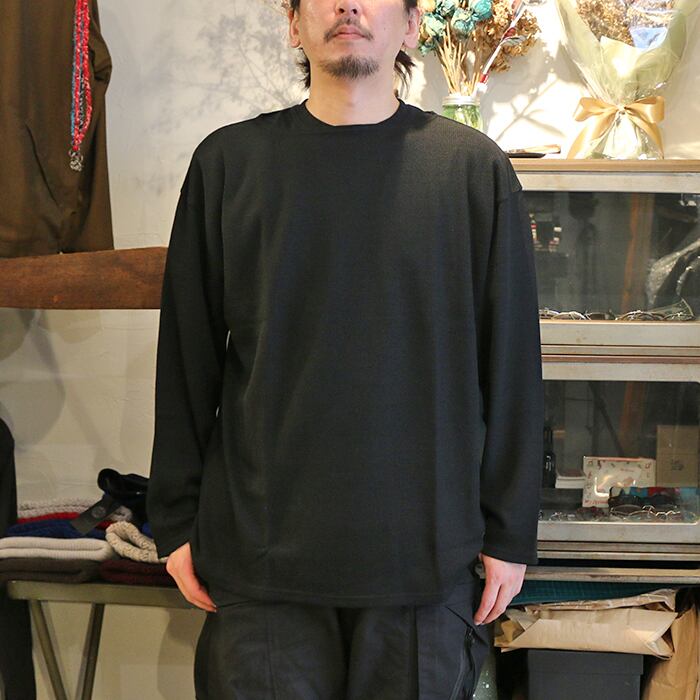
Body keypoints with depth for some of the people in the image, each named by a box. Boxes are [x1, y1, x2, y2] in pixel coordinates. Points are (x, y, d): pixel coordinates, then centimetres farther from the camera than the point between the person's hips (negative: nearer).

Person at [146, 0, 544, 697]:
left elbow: (512, 368, 2)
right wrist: (176, 522, 5)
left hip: (428, 550, 0)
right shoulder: (227, 162, 3)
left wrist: (509, 534, 2)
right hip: (259, 550, 1)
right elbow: (186, 360, 6)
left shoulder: (475, 167, 1)